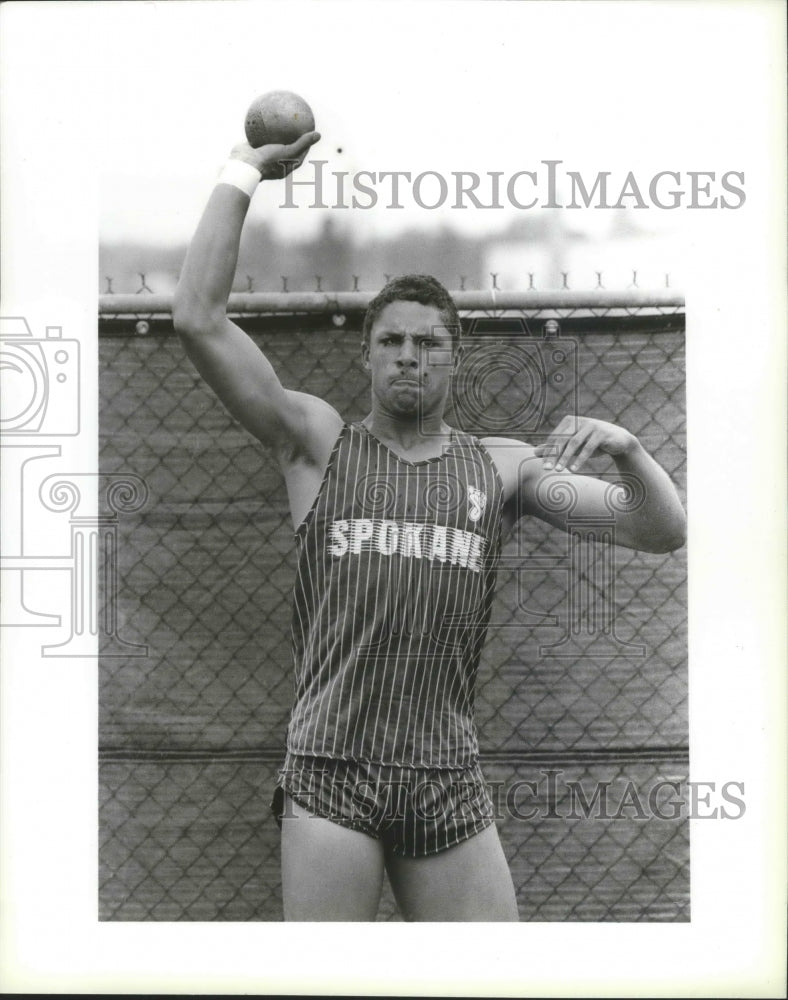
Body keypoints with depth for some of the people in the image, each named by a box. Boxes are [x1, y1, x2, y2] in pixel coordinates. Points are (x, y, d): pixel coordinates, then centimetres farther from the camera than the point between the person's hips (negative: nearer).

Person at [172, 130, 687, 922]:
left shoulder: (505, 467, 12)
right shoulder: (319, 444, 7)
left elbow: (662, 533, 8)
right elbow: (199, 321, -2)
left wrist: (626, 448, -12)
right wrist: (243, 172, -1)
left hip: (449, 779, 2)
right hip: (330, 771, -2)